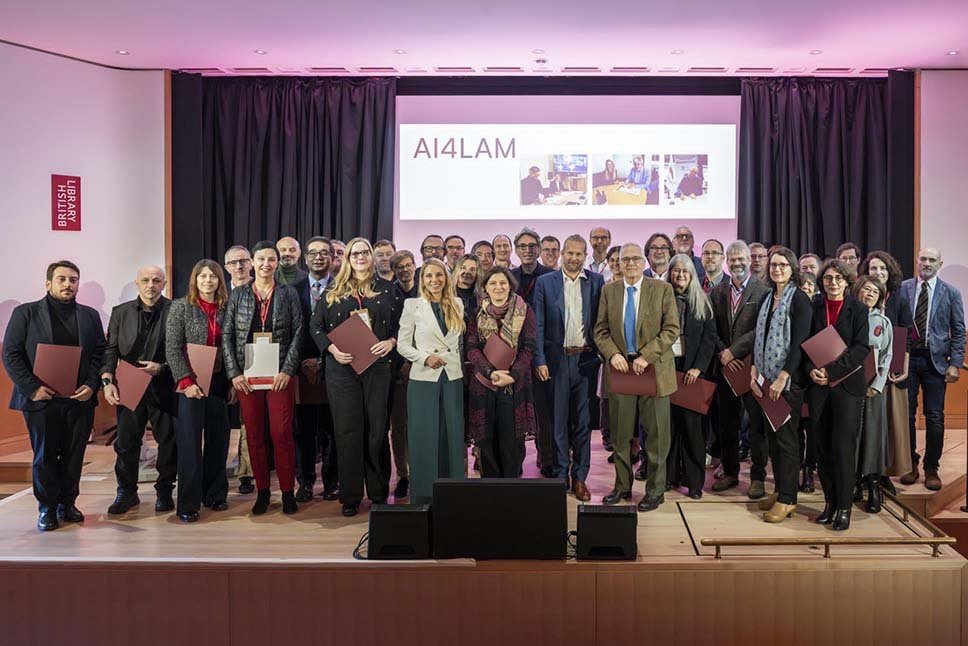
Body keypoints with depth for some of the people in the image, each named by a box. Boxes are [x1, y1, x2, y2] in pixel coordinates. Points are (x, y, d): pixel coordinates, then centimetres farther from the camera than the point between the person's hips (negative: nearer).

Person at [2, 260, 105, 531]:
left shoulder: (90, 315, 10)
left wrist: (91, 385, -6)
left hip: (80, 399, 2)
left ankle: (67, 503, 20)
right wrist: (32, 387, -12)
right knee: (44, 456, 5)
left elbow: (100, 353, 8)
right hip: (41, 400, -2)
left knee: (74, 456, 7)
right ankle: (47, 508, 17)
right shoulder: (25, 313, 2)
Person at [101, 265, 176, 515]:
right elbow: (111, 350, 5)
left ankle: (164, 492, 19)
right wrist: (108, 381, -8)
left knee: (168, 442, 4)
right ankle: (126, 492, 20)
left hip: (163, 388, -2)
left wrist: (161, 367, -15)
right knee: (126, 442, 6)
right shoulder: (120, 312, 9)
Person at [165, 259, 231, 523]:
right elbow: (172, 348, -7)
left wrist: (232, 382, 1)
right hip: (191, 384, -3)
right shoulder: (181, 307, -2)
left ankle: (215, 494, 20)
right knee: (189, 443, -1)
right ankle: (188, 503, 6)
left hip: (218, 383, 4)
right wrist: (186, 381, -15)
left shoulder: (225, 309, 7)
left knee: (218, 440, 7)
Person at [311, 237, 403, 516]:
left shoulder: (388, 289, 9)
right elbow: (316, 325, 7)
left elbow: (402, 323, 7)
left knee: (377, 429, 3)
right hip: (342, 367, 0)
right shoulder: (333, 292, 9)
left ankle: (379, 493, 14)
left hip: (377, 367, 0)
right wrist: (332, 349, -9)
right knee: (347, 430, 1)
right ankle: (350, 496, 8)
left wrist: (391, 342, -11)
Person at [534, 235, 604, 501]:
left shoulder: (597, 282, 4)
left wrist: (604, 354, -4)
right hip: (557, 359, 0)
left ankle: (580, 476, 16)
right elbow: (538, 325, 0)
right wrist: (540, 360, -7)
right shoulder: (545, 282, 2)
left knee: (583, 420, 7)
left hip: (586, 358, 1)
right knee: (558, 419, 5)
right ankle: (560, 475, 16)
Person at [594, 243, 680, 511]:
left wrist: (646, 356, -16)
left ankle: (655, 490, 15)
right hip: (621, 368, 3)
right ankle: (622, 485, 23)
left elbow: (671, 329, -6)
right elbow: (601, 330, 8)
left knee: (656, 434, 4)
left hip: (654, 369, -2)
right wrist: (613, 354, -9)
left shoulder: (662, 289, -1)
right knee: (620, 434, 9)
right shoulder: (609, 290, 8)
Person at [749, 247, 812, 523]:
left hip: (789, 379, -6)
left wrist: (782, 378, -18)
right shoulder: (767, 298, 12)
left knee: (786, 437, -2)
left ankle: (787, 499, 4)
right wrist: (754, 371, 2)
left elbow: (799, 342, -14)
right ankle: (779, 490, 21)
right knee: (772, 435, 10)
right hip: (766, 379, 6)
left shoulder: (799, 299, -8)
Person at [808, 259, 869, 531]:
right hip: (818, 384, 3)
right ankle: (829, 502, 16)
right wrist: (812, 370, -12)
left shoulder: (858, 309, 1)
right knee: (822, 445, 5)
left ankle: (844, 507, 5)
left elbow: (861, 348, -7)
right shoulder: (813, 307, 7)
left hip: (847, 383, -2)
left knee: (843, 446, -4)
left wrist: (832, 371, -15)